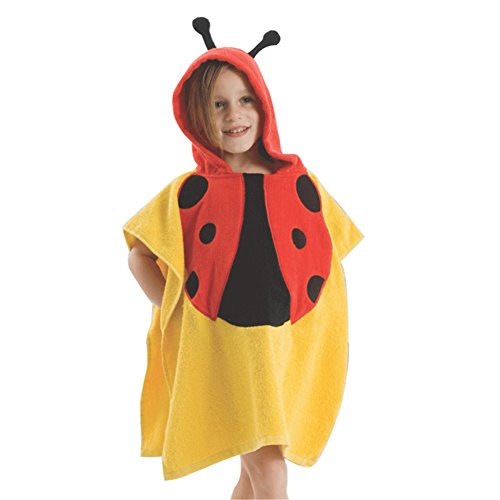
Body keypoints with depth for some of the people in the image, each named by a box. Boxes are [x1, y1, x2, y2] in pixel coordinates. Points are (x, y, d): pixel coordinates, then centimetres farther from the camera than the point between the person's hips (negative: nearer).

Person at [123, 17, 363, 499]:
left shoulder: (299, 183, 5)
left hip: (286, 348, 3)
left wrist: (308, 321, 6)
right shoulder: (190, 192, 0)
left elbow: (328, 255, 16)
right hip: (221, 347, -3)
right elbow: (140, 256, 8)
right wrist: (179, 313, 0)